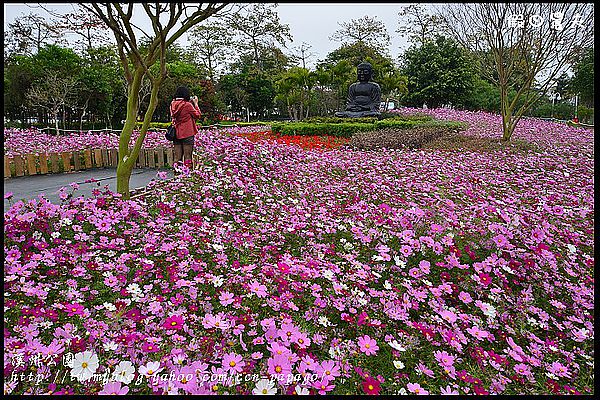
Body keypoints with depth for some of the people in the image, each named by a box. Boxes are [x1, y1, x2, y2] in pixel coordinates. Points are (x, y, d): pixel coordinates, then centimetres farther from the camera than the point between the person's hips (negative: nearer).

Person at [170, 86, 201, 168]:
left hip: (176, 133, 6)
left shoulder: (173, 104, 4)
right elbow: (197, 115, -2)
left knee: (177, 157, 10)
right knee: (187, 156, 1)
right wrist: (195, 103, 7)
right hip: (187, 133, -5)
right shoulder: (188, 105, -13)